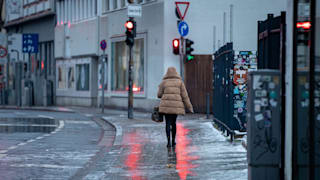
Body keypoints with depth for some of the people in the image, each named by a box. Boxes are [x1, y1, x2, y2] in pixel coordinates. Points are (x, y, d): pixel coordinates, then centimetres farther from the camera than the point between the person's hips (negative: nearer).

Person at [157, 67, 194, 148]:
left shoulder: (164, 82, 4)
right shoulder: (180, 82, 5)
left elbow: (159, 95, 5)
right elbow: (184, 95, 3)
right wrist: (189, 107, 7)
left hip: (166, 105, -1)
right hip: (176, 106, 1)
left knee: (168, 123, 1)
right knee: (173, 123, 17)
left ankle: (168, 142, -12)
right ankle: (173, 141, 22)